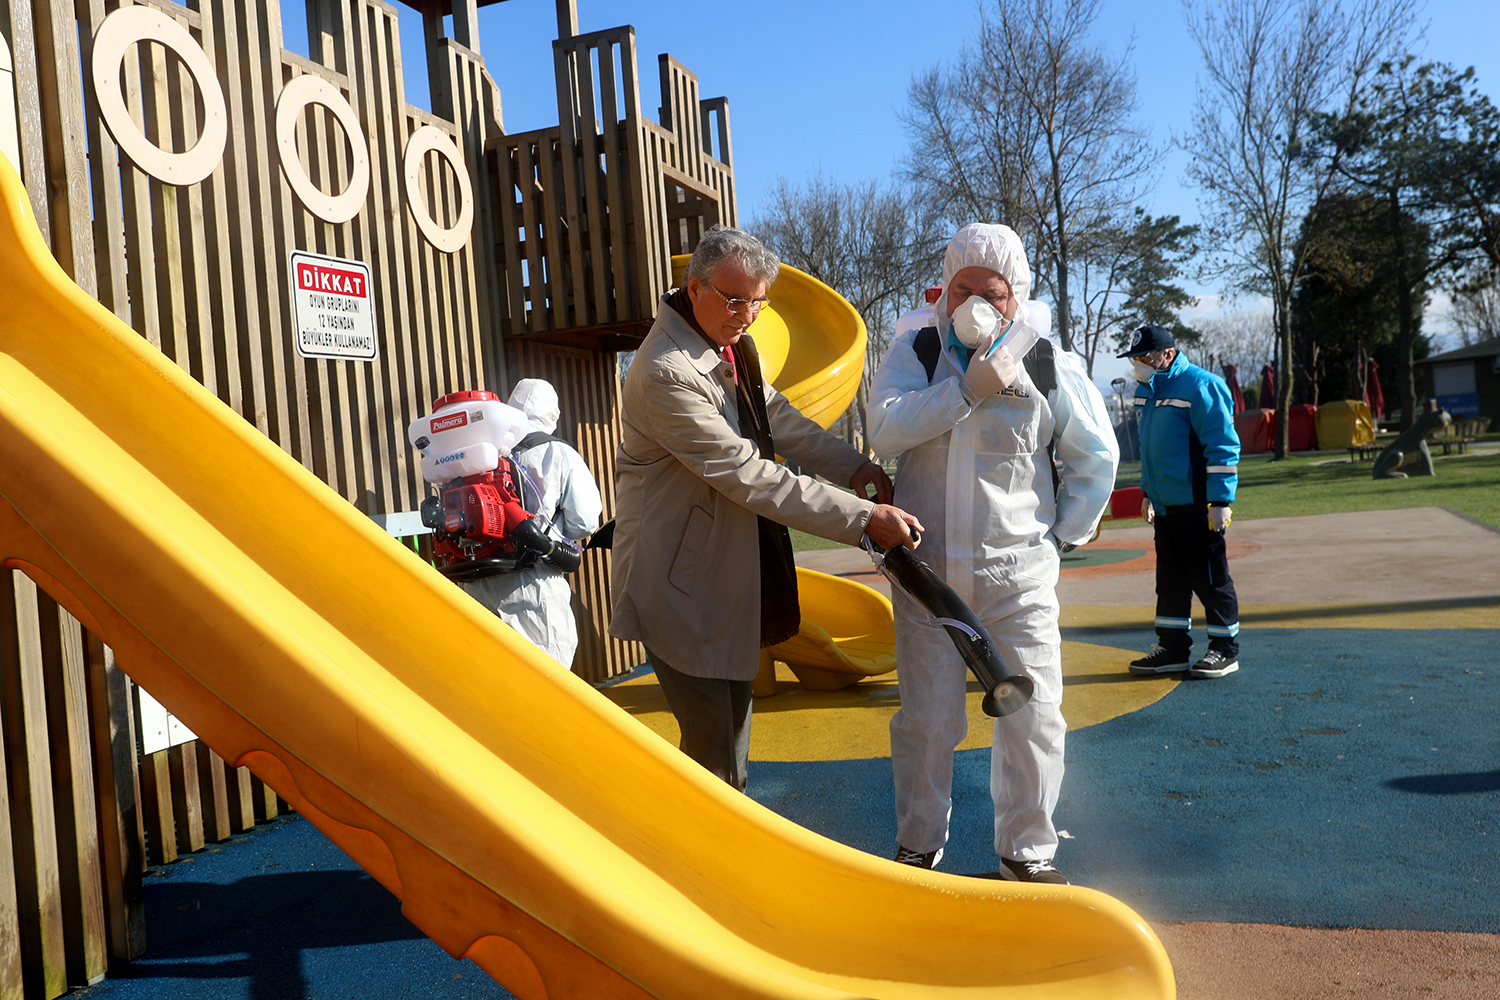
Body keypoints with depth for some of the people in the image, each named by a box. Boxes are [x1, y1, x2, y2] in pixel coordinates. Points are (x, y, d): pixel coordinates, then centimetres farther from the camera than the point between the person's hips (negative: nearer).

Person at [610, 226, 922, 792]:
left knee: (734, 724, 20)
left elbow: (775, 417, 13)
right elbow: (750, 476, -27)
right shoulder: (665, 373, -26)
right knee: (710, 749, -6)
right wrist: (862, 518, -25)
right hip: (680, 588, -10)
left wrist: (854, 466, -3)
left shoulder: (731, 346, 6)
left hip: (730, 570, 10)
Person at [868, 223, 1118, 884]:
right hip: (927, 567, 0)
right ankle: (918, 843, 27)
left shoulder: (1050, 364, -1)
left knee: (1032, 717, 2)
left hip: (1019, 572, 0)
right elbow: (885, 429, -17)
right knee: (924, 717, 8)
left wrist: (1063, 534, 6)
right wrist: (967, 390, -22)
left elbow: (1096, 459, 8)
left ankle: (1026, 851, 22)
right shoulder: (916, 353, 1)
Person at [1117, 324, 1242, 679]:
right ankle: (1173, 649, 21)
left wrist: (1220, 501, -18)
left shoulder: (1200, 386, -14)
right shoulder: (1146, 390, 12)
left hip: (1196, 506, -8)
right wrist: (1148, 492, 24)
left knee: (1209, 578, 1)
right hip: (1164, 505, 8)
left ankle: (1225, 650, 13)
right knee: (1170, 579, 13)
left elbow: (1222, 446, -16)